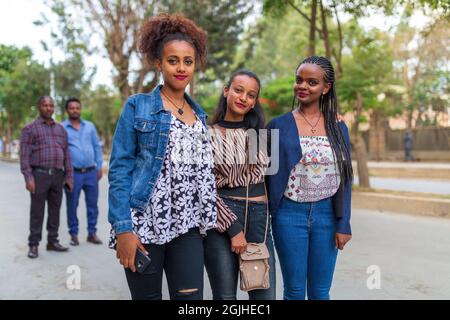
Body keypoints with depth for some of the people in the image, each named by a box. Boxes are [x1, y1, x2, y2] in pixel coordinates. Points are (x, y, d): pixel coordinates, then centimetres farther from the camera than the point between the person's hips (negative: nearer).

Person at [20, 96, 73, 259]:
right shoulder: (30, 128, -2)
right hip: (39, 175, -4)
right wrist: (28, 178, -16)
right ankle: (33, 245, 5)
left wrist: (69, 176, 7)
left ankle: (52, 241, 17)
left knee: (55, 210, 8)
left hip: (57, 175, 5)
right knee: (37, 212, -2)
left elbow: (66, 154, 13)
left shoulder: (61, 129, 13)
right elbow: (24, 155, -7)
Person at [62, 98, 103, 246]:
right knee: (72, 205, 3)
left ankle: (92, 233, 15)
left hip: (91, 172, 3)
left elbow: (97, 147, 13)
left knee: (93, 204, 5)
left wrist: (100, 167, 7)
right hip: (73, 173, -3)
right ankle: (73, 234, 15)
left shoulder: (90, 126, 12)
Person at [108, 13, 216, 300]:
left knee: (191, 298, -2)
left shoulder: (199, 114, 14)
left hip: (187, 227, 4)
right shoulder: (138, 106, 0)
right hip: (144, 223, -4)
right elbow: (119, 169, -5)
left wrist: (206, 220, 10)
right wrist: (123, 229, -14)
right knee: (147, 296, 6)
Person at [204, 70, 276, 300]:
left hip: (259, 218, 4)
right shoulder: (208, 134, -1)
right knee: (225, 296, 2)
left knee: (265, 295, 2)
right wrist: (233, 227, -11)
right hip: (221, 220, -4)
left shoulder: (258, 133, 12)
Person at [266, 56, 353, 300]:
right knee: (295, 291, 6)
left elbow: (344, 178, 5)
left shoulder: (337, 127, 5)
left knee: (320, 293, 10)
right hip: (290, 214, -2)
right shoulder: (279, 126, -1)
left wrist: (344, 224, -1)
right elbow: (268, 174, 2)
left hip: (327, 214, 2)